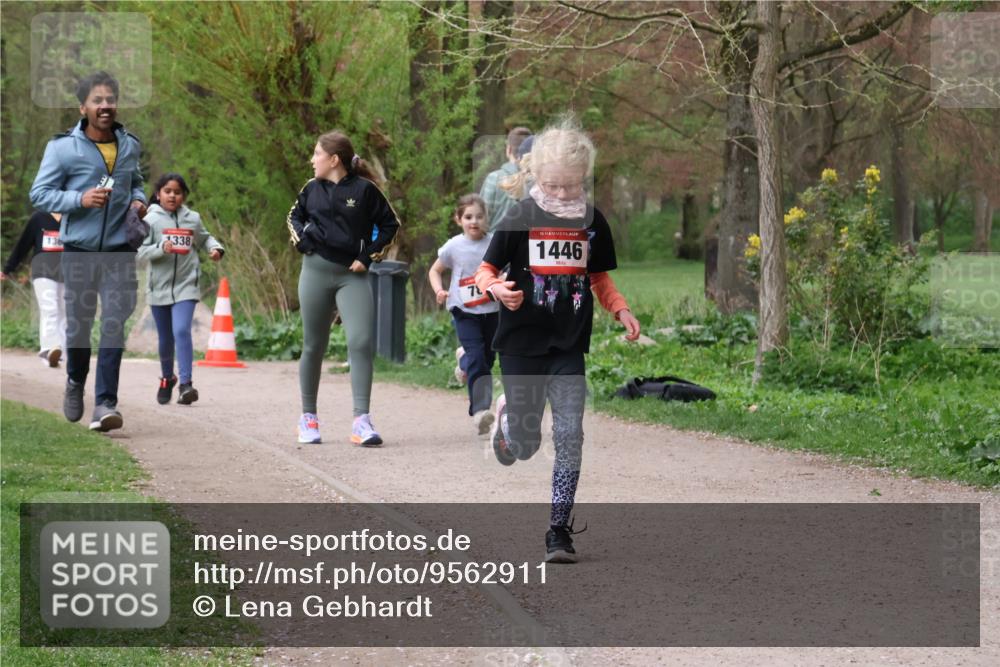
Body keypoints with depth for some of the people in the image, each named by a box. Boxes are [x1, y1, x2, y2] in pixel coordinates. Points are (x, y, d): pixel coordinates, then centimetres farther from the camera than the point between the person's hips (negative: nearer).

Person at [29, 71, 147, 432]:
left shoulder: (130, 146, 7)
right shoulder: (63, 147, -6)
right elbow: (39, 194, -5)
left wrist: (138, 200, 3)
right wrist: (80, 199, -20)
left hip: (119, 251, 2)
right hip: (79, 250, -2)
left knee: (116, 324, -9)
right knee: (78, 325, 9)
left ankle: (105, 403, -9)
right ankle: (75, 384, 37)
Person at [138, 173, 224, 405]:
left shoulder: (193, 219, 4)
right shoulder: (151, 220, -3)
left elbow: (204, 238, 21)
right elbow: (140, 251, -8)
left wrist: (216, 248, 2)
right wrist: (161, 249, -24)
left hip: (186, 286, -1)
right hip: (160, 287, 1)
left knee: (182, 331, -19)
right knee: (165, 339, 12)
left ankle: (185, 384, -21)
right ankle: (167, 378, 36)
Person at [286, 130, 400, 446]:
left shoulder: (364, 189, -3)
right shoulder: (312, 188, 7)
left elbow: (390, 223, 4)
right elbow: (294, 216, 25)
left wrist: (369, 256, -2)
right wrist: (301, 241, 7)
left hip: (352, 275, -3)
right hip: (315, 272, 3)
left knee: (361, 342, -16)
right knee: (313, 346, 8)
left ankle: (361, 420, -16)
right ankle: (308, 418, 20)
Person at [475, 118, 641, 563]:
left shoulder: (592, 222, 5)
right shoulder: (521, 218, -5)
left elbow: (600, 277, 17)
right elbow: (485, 270, -2)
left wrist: (621, 310, -2)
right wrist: (498, 289, -25)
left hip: (569, 348, 2)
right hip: (522, 343, -2)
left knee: (569, 437, -9)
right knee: (524, 446, 7)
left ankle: (559, 530, -1)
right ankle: (507, 416, 45)